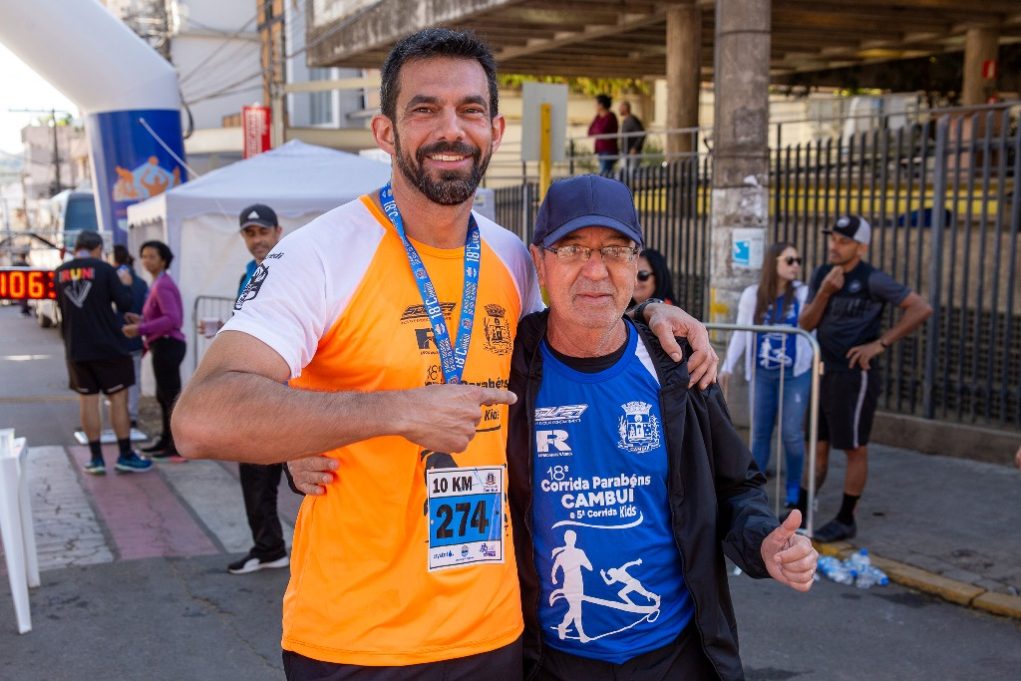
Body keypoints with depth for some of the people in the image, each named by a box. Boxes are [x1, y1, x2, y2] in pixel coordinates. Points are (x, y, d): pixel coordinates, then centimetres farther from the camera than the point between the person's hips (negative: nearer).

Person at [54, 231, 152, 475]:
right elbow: (124, 304, -8)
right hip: (108, 346, -4)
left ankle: (96, 458, 10)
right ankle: (125, 456, 6)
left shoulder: (60, 273, 6)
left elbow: (61, 308, 17)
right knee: (118, 398, 4)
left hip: (76, 349, 4)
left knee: (87, 400, 8)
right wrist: (125, 285, 9)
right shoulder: (103, 269, -7)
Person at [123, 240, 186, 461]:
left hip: (166, 345, -11)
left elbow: (172, 319, -25)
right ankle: (166, 440, 30)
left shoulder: (162, 285, -15)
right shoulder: (161, 283, 16)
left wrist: (140, 330, -24)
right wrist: (141, 320, 13)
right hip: (165, 345, 11)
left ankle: (179, 448, -4)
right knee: (163, 396, 19)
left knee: (171, 396, -7)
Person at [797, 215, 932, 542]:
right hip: (823, 370, 7)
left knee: (854, 449, 4)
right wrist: (824, 292, -13)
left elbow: (921, 308, -14)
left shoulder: (872, 280, -11)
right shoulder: (821, 275, 7)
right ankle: (800, 513, 19)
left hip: (854, 374, -6)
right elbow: (806, 324, 3)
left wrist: (880, 343, -15)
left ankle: (845, 520, 14)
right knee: (816, 446, 12)